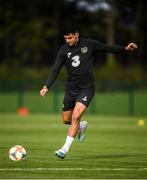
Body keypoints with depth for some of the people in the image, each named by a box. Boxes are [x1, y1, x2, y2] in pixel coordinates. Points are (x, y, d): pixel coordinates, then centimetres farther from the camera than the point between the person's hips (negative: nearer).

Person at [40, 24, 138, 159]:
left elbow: (107, 48, 7)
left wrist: (125, 49, -2)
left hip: (86, 88, -4)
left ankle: (65, 149, -15)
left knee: (76, 117, -18)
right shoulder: (64, 50, -2)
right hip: (70, 88, 4)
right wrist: (47, 86, -15)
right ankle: (82, 126, 42)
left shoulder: (89, 44, -5)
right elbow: (55, 69, -4)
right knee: (66, 120, 8)